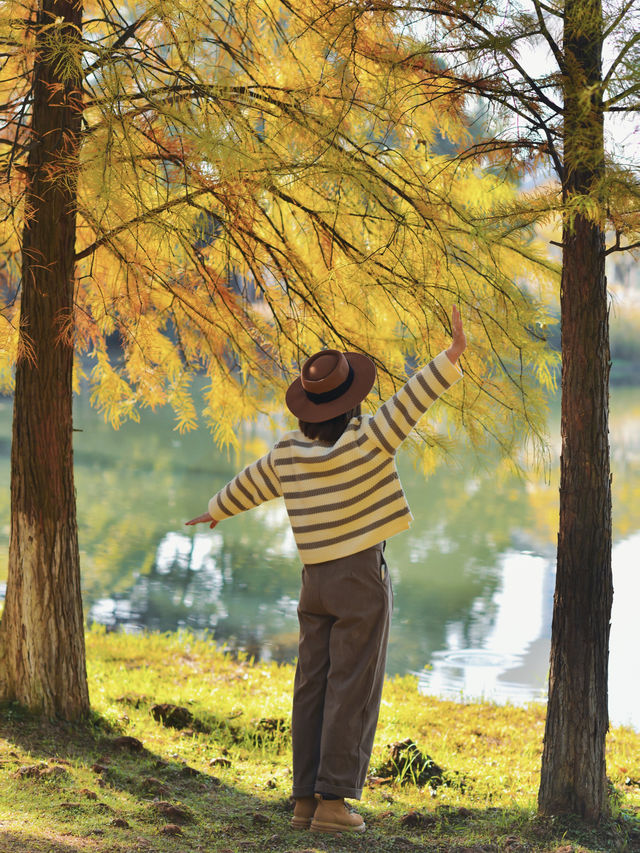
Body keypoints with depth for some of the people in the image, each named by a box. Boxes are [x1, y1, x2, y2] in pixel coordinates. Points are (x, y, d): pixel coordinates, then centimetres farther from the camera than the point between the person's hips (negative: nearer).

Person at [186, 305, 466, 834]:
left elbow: (251, 483, 21)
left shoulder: (289, 452, 3)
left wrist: (215, 513, 39)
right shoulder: (363, 442, -14)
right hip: (363, 576, -6)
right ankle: (334, 802, -4)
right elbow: (408, 404, -27)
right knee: (353, 691, -3)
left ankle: (306, 800, 8)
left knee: (313, 688, 7)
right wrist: (450, 358, -32)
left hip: (316, 578, 6)